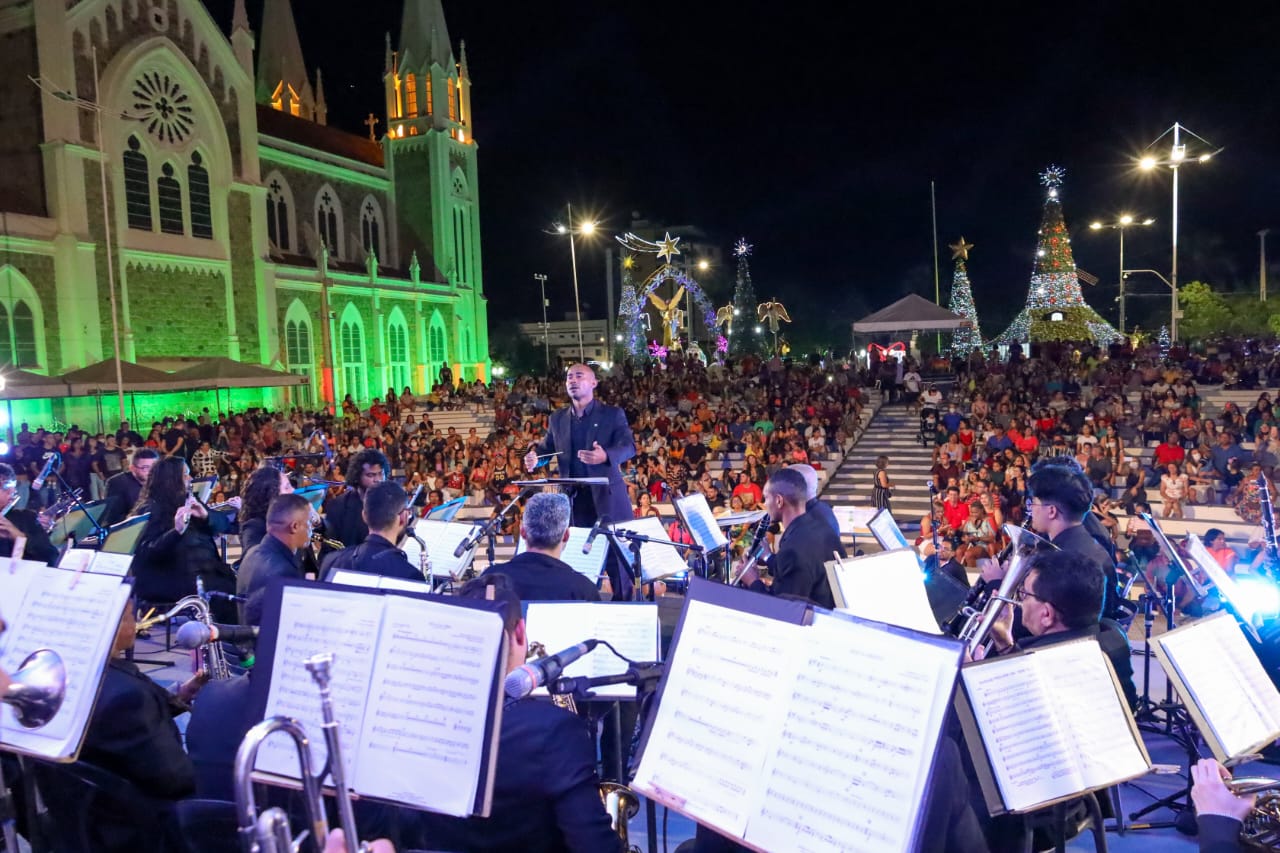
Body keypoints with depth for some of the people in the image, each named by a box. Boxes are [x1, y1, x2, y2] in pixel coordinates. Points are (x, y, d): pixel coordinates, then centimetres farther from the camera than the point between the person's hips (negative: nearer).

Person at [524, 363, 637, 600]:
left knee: (616, 554, 1)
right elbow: (546, 446, 17)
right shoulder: (557, 418, 12)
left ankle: (623, 604, 13)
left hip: (606, 497, -3)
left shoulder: (613, 414, -1)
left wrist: (606, 456, -32)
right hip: (573, 499, 4)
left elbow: (629, 446, -11)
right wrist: (534, 456, -7)